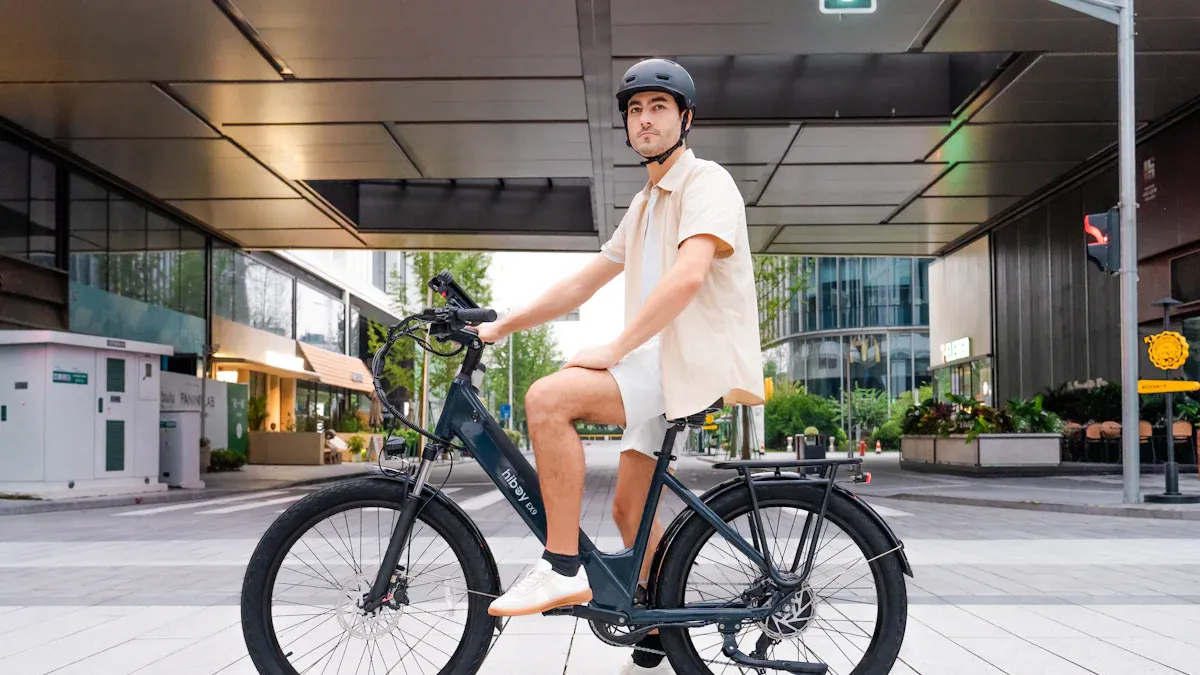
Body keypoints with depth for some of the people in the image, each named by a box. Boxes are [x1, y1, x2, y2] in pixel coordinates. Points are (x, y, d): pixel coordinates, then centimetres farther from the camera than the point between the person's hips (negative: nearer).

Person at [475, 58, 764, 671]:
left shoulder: (707, 182, -8)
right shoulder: (644, 205, 22)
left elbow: (689, 276, -25)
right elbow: (583, 284, 23)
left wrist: (615, 350, -27)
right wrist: (501, 327, 17)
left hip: (702, 366, -9)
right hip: (661, 367, 9)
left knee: (548, 398, -24)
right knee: (630, 510, 14)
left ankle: (561, 570, -17)